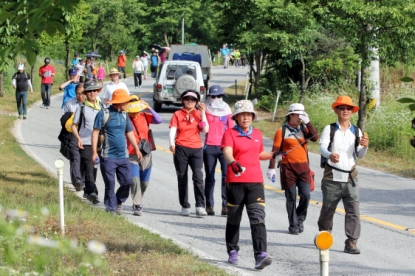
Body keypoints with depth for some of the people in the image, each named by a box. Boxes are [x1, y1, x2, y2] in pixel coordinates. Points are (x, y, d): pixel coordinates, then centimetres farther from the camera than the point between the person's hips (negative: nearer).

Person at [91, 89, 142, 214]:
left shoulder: (124, 115, 11)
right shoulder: (103, 114, -7)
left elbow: (129, 132, 21)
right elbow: (95, 132, -8)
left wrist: (136, 149, 17)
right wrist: (94, 152, -12)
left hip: (123, 156, 5)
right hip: (108, 156, -5)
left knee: (127, 182, 2)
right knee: (110, 184, 0)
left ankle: (119, 202, 26)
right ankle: (111, 209, 12)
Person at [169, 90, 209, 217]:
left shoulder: (198, 114, 10)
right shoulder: (177, 114, 7)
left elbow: (205, 130, -1)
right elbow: (172, 130, -5)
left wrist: (203, 114, -6)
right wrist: (172, 143, -23)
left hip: (196, 149, 0)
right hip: (181, 149, 0)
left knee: (198, 176, -15)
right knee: (182, 178, 5)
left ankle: (200, 206, -18)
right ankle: (185, 206, 13)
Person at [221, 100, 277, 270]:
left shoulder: (257, 134, 12)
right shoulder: (230, 133, -3)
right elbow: (227, 152, -22)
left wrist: (272, 155, 11)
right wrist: (233, 162, -41)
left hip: (255, 181, 3)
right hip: (235, 181, -3)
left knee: (258, 218, -11)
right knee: (234, 219, 10)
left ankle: (260, 255, -20)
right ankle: (233, 252, 27)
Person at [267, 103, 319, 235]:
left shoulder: (304, 129, 10)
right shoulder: (282, 131, -1)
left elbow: (315, 138, -8)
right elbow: (275, 150, -4)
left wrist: (307, 122, -9)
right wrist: (271, 168, -9)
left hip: (303, 167, 3)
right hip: (288, 168, -3)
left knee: (305, 195, -6)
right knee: (291, 197, 2)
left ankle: (300, 219, 17)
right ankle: (293, 225, 11)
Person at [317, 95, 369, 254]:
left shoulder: (356, 132, 9)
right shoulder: (329, 129, 1)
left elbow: (360, 155, 7)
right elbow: (322, 147, -14)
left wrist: (364, 146, -16)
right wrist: (330, 155, -37)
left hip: (350, 178, 2)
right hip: (332, 177, -2)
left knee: (353, 211, -8)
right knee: (327, 210, 8)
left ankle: (351, 243, -7)